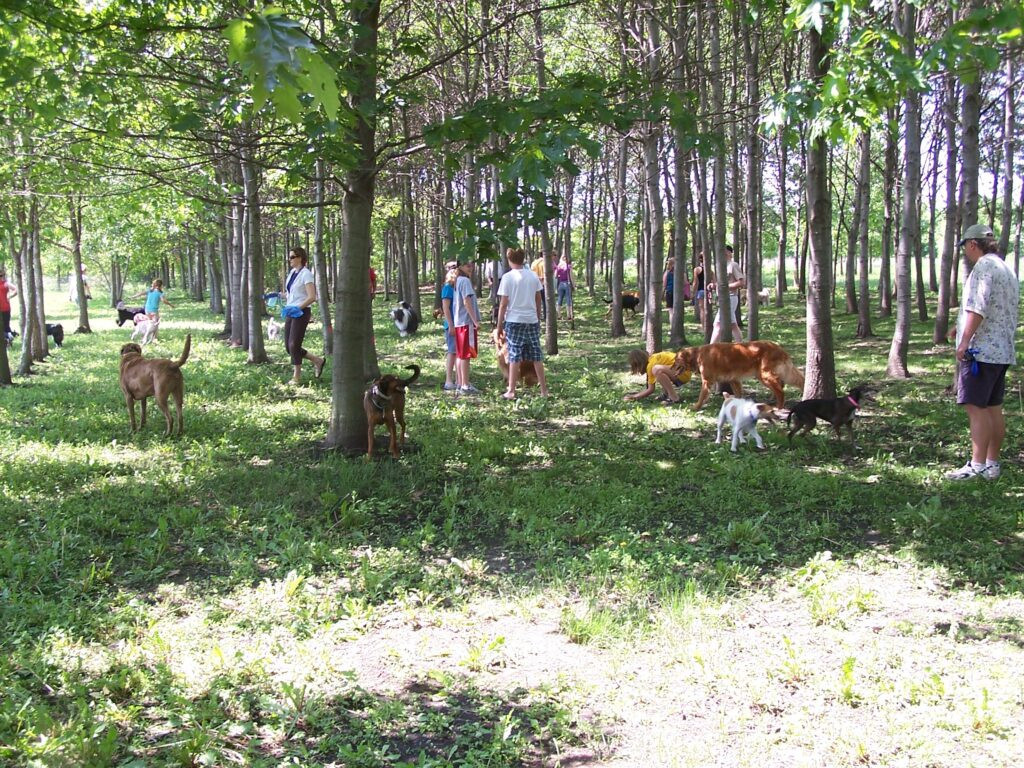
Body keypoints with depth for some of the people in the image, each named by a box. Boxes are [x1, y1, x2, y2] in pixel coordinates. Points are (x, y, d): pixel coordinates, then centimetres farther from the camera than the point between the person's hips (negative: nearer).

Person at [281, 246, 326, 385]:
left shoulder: (306, 274, -13)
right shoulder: (292, 272, 11)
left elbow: (312, 297, -20)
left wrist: (298, 308, -28)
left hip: (301, 312, -8)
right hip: (290, 312, 8)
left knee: (294, 345, -6)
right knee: (288, 346, 7)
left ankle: (296, 377, 6)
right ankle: (317, 360, 22)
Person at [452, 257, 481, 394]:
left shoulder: (457, 281, 16)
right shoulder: (465, 280, -12)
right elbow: (467, 302, -19)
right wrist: (476, 321, -18)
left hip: (458, 322, 9)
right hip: (467, 321, -9)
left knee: (460, 354, 12)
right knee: (466, 355, -7)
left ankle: (460, 383, 17)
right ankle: (465, 386, -6)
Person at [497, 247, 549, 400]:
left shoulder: (508, 277, -8)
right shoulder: (533, 275, 5)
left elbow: (503, 304, -8)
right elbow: (538, 299, 12)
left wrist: (499, 324, 0)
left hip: (514, 320, -3)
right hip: (532, 320, 3)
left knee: (515, 355, 1)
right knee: (537, 355, 9)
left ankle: (511, 391, 5)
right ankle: (544, 390, 12)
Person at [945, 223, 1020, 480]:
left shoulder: (984, 266, -12)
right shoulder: (1007, 269, 19)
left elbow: (978, 306, -22)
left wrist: (965, 340, -22)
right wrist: (964, 327, 28)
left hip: (981, 350, -10)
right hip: (1003, 350, 10)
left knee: (976, 407, -9)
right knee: (994, 408, 11)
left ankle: (977, 464, -11)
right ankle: (992, 463, 15)